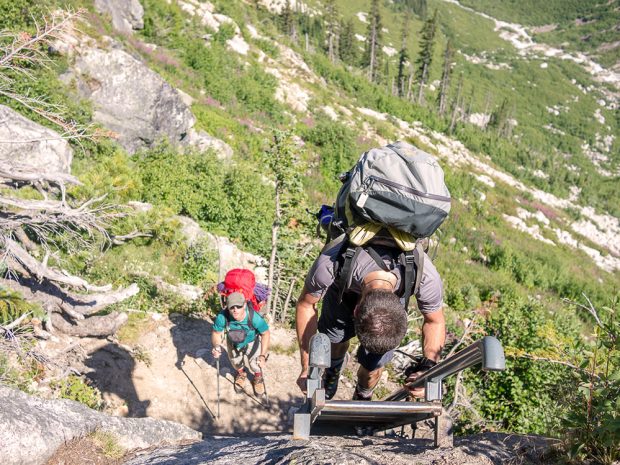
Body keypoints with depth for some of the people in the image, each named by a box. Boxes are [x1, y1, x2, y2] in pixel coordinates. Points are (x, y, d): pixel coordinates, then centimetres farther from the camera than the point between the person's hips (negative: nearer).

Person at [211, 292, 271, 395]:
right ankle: (241, 374, 54)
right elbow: (216, 333, -20)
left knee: (254, 364, -11)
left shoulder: (254, 316, -42)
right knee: (235, 362, 14)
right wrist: (216, 346, -40)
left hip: (252, 341, -2)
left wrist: (263, 355, -34)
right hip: (233, 342, 2)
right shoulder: (222, 317, -39)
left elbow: (265, 333, -26)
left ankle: (258, 377, 29)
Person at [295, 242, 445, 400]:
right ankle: (334, 368, 32)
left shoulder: (426, 277, -41)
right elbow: (306, 305, -24)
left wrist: (427, 369, -36)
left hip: (394, 290, -1)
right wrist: (307, 367, -26)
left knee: (373, 364, -5)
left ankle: (363, 399, 30)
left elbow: (435, 321, -19)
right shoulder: (329, 264, -45)